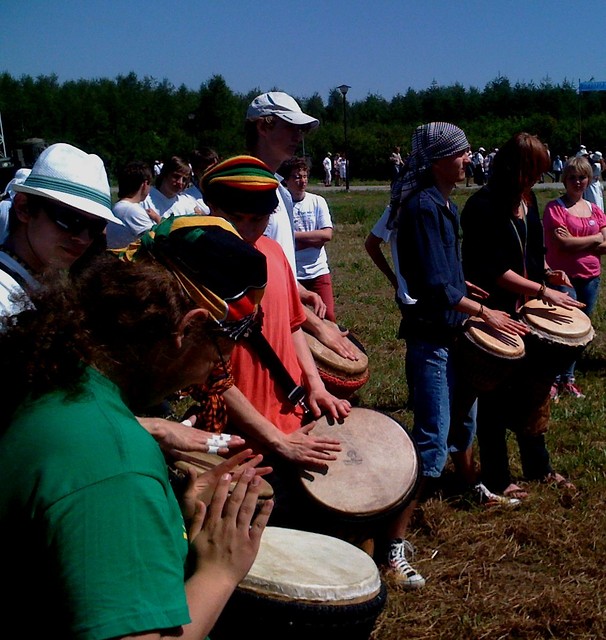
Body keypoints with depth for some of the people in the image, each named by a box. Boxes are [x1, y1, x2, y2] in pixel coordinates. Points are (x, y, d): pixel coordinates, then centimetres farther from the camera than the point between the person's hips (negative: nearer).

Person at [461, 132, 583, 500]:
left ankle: (538, 466, 35)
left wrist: (547, 272, 2)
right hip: (495, 315, -8)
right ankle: (497, 480, 17)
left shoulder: (527, 199, 6)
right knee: (496, 399, 4)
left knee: (534, 389, 19)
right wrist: (542, 290, -24)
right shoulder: (483, 207, -20)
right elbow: (493, 270, -24)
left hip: (527, 312, 8)